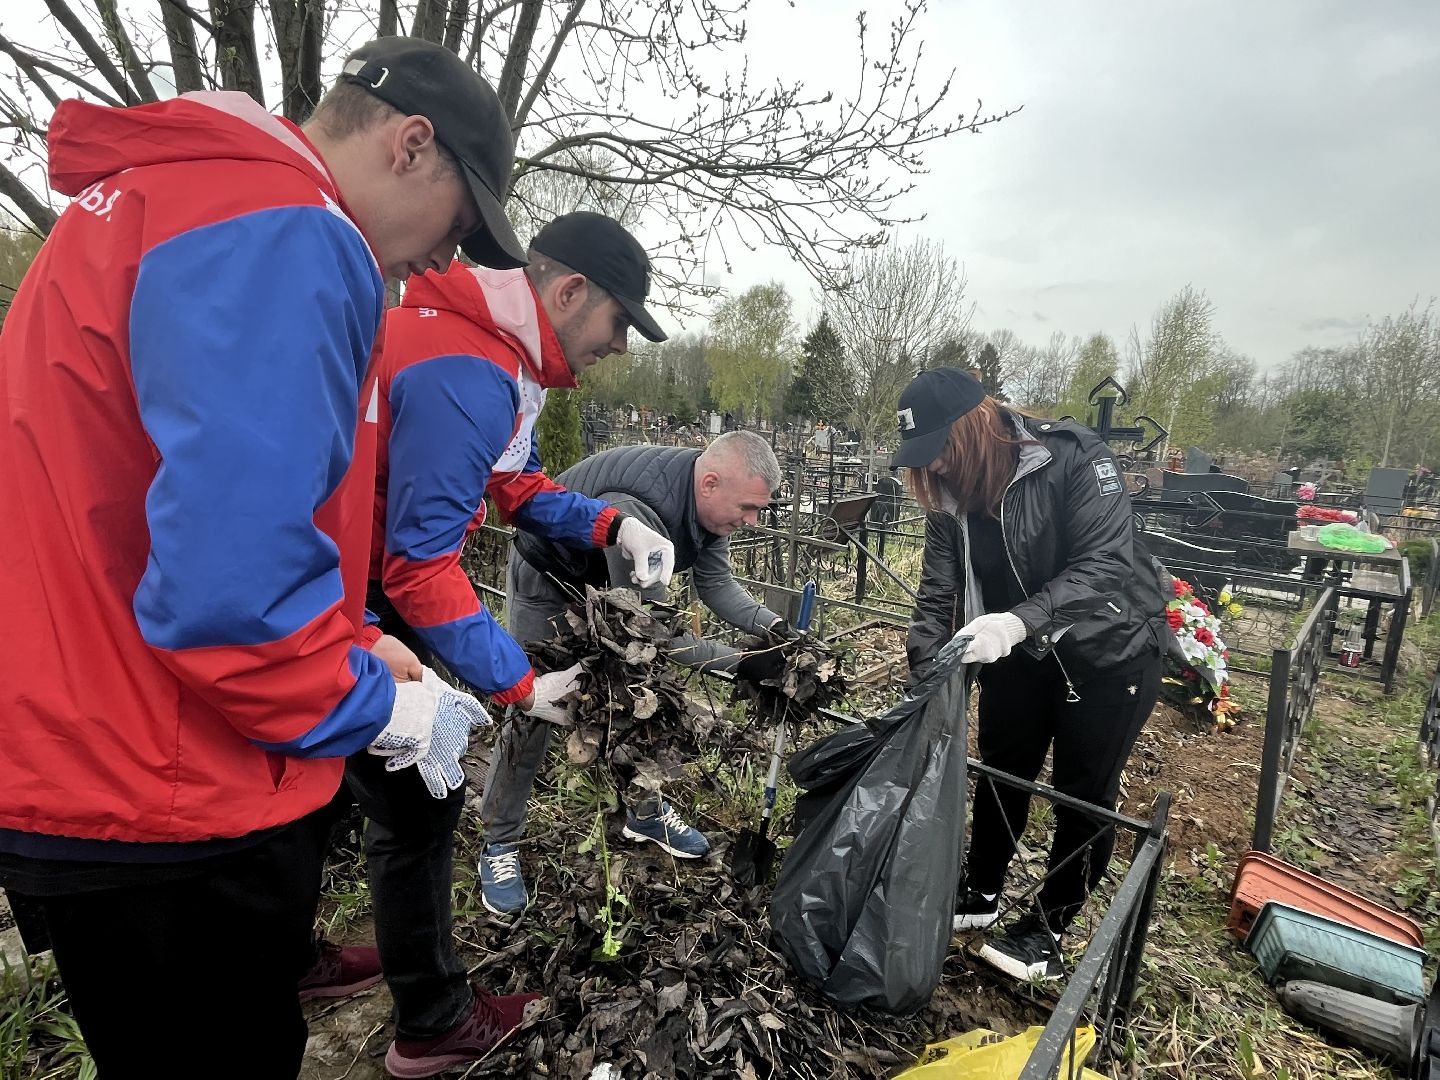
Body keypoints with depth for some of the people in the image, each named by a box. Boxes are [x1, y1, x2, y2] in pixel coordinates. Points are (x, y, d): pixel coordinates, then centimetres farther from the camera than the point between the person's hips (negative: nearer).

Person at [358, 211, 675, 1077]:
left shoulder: (499, 354, 6)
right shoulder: (464, 378, -28)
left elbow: (520, 486, 10)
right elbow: (421, 565, -29)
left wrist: (613, 526, -6)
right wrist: (518, 682, -20)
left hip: (374, 594, 10)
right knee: (419, 806, 3)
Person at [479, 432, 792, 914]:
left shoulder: (708, 498, -18)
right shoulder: (636, 511, -43)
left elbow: (716, 583, -9)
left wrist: (772, 626, -23)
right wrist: (740, 661, -33)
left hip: (610, 581, 7)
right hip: (547, 579, -7)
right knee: (532, 713, -4)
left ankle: (646, 813, 27)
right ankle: (500, 844, 15)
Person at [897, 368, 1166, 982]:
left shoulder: (1074, 459, -26)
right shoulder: (949, 493, -10)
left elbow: (1107, 563, -35)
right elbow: (937, 593, -11)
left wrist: (1019, 620, -48)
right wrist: (924, 682, -21)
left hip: (1108, 650, -5)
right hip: (1019, 652, 5)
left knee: (1084, 792, 7)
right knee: (1001, 770, 15)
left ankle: (1049, 929, 26)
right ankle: (981, 896, 35)